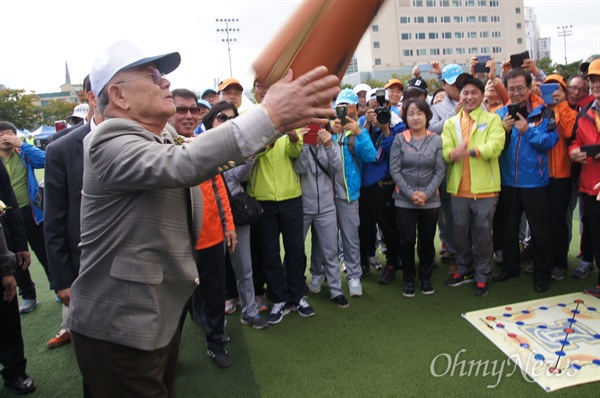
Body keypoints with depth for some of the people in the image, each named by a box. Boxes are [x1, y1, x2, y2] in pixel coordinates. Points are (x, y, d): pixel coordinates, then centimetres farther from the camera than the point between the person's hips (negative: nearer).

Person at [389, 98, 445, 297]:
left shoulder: (436, 140, 2)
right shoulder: (399, 139, -2)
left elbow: (440, 170, -1)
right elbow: (394, 170, -5)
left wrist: (426, 193, -12)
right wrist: (410, 193, -12)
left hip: (430, 200, 1)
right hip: (404, 200, -1)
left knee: (427, 241, 9)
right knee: (407, 241, 1)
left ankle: (425, 277, 30)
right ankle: (409, 279, 21)